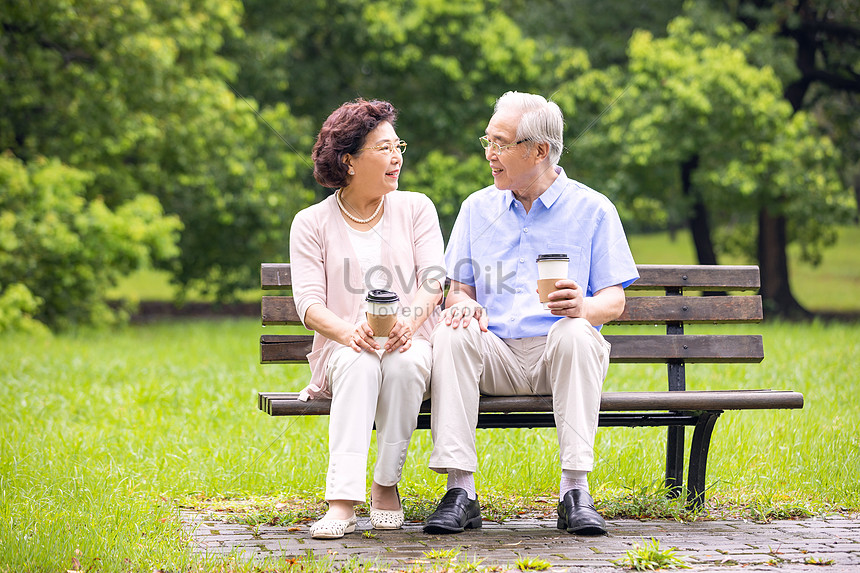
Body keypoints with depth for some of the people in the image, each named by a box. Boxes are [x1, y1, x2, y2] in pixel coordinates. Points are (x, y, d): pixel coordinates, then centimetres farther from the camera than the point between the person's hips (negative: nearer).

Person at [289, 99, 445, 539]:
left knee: (403, 364, -36)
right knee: (359, 363, -37)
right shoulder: (312, 223, 8)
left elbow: (433, 282, 0)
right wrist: (349, 331, -25)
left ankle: (387, 484, -21)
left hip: (411, 342, 1)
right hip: (342, 349, -1)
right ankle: (343, 501, -45)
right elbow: (309, 303, -3)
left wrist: (409, 323, -23)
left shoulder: (415, 209, 13)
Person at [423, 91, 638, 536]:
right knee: (451, 332, -29)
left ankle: (576, 491, -37)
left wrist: (582, 306, -23)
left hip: (559, 356, -2)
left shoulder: (591, 209, 6)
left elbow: (613, 302, 1)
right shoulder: (477, 208, 16)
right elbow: (457, 291, 16)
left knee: (574, 332, -36)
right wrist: (465, 304, -10)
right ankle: (459, 491, -35)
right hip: (495, 355, 2)